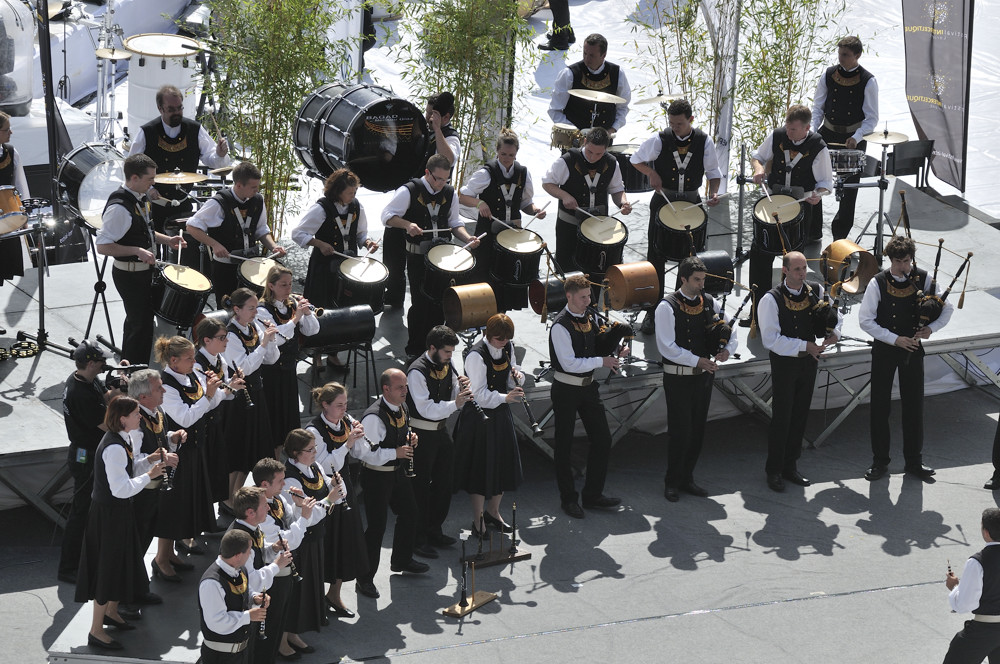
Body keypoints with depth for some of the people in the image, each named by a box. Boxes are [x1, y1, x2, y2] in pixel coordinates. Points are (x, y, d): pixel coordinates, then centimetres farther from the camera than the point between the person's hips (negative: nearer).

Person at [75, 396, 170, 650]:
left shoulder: (121, 440, 2)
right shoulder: (114, 448, -28)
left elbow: (131, 468, 13)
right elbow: (122, 489, -30)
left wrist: (154, 461, 0)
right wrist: (149, 475, -18)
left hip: (118, 511, 10)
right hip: (109, 514, -10)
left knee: (122, 563, 23)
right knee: (109, 569, -1)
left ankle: (111, 612, 43)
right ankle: (96, 631, 9)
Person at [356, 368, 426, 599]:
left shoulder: (402, 407, 1)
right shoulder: (374, 417, -28)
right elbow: (365, 453, -28)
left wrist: (410, 437, 0)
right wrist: (395, 452, -28)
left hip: (398, 471, 9)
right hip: (377, 476, -9)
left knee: (409, 513, 22)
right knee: (377, 526, -4)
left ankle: (402, 560, 46)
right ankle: (364, 578, 9)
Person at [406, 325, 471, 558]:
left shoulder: (447, 365, 3)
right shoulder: (417, 372, -22)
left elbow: (453, 399, 10)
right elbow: (427, 409, -25)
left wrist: (461, 388, -12)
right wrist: (455, 403, -33)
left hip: (441, 430, 8)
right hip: (422, 435, -8)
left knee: (443, 484, 17)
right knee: (420, 488, 1)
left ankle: (434, 531, 34)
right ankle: (418, 539, 11)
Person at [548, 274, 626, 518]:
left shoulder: (590, 316, 3)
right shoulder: (560, 326, -21)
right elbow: (570, 364, -23)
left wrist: (611, 354, -4)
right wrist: (602, 361, -18)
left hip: (588, 386, 7)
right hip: (566, 389, -7)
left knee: (602, 439, 6)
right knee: (564, 445, 6)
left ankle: (593, 495, 18)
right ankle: (568, 498, 18)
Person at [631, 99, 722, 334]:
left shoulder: (704, 141, -6)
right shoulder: (659, 140, -9)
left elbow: (713, 172, 3)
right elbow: (636, 160, 5)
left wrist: (713, 193, -15)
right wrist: (652, 174, -12)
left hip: (692, 202, 1)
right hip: (663, 201, -1)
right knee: (656, 258, 0)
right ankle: (652, 312, 10)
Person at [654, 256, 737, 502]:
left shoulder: (710, 302, 5)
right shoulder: (667, 307, -12)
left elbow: (731, 330, 13)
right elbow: (666, 346, -17)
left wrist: (727, 349, -9)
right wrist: (697, 360, -21)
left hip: (704, 375, 6)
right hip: (678, 378, -6)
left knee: (697, 431, 11)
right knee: (680, 431, -4)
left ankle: (686, 479, 24)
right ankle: (672, 482, 11)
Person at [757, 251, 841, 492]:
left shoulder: (816, 292, 0)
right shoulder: (771, 299, -15)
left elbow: (835, 316, 15)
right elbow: (770, 339, -18)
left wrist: (834, 332, -8)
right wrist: (805, 346, -21)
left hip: (808, 362, 5)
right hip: (784, 363, -5)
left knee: (800, 416, 12)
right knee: (781, 418, -2)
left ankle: (790, 466, 25)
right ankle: (774, 470, 11)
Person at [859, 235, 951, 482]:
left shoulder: (923, 279, -5)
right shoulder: (878, 283, -12)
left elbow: (947, 309, 4)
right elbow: (865, 320, -11)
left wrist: (931, 327, -15)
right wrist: (895, 339, -17)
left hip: (912, 349, 2)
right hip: (885, 349, -2)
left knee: (914, 405, 7)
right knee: (880, 405, 4)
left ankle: (913, 461, 19)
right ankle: (880, 462, 16)